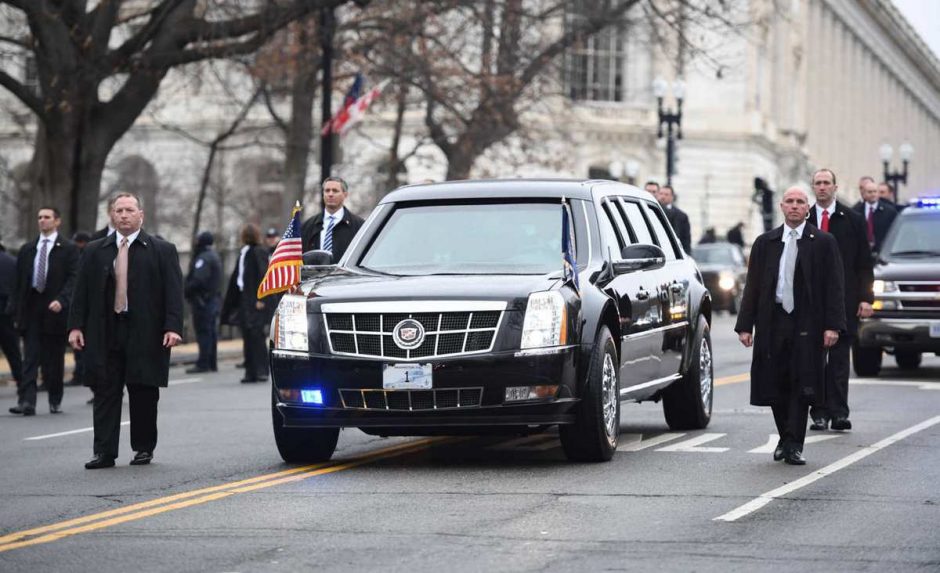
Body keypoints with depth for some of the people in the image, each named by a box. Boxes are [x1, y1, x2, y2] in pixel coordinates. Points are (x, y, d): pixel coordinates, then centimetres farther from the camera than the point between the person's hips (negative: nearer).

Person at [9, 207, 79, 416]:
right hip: (31, 309, 3)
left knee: (54, 358, 5)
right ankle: (26, 401, -11)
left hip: (55, 310, -3)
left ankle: (55, 401, 18)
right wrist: (16, 312, 7)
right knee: (30, 358, -5)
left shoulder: (68, 249, 1)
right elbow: (18, 283, 13)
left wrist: (61, 300, -22)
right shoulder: (27, 250, 13)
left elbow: (73, 279, -7)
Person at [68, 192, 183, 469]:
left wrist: (173, 327, -11)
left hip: (145, 335, -2)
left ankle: (144, 448, 15)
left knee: (144, 394, 3)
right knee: (105, 394, 0)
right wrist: (76, 326, 2)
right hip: (105, 333, 2)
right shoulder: (94, 251, 11)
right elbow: (82, 291, 11)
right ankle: (104, 452, 1)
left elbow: (173, 291, -2)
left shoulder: (162, 250, 3)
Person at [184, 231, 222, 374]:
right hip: (214, 298, 10)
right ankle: (212, 363, 16)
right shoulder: (214, 256, 15)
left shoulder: (203, 259, -16)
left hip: (203, 300, -10)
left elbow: (198, 280, -26)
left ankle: (203, 363, -9)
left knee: (203, 332, -8)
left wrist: (186, 291, -12)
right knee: (212, 331, 12)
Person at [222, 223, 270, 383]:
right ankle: (251, 371, 9)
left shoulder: (259, 252, -8)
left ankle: (261, 370, -7)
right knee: (247, 335, 7)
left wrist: (261, 299, -19)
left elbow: (263, 275, -14)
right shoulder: (244, 253, 15)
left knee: (255, 334, -10)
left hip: (254, 299, -8)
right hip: (244, 298, 8)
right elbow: (236, 276, 19)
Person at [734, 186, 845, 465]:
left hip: (807, 325, -2)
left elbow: (833, 287, 0)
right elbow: (752, 286, 9)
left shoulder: (823, 243, 3)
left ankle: (794, 445, -1)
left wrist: (832, 326, -9)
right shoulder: (765, 243, 10)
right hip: (772, 323, 2)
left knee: (802, 385, -5)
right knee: (775, 386, 5)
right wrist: (745, 325, 2)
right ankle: (786, 439, 23)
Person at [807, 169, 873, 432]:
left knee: (840, 358, -1)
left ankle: (839, 412, 0)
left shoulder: (852, 220, 6)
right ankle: (819, 413, 6)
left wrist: (866, 298, -3)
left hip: (844, 300, -1)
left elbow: (864, 262, 5)